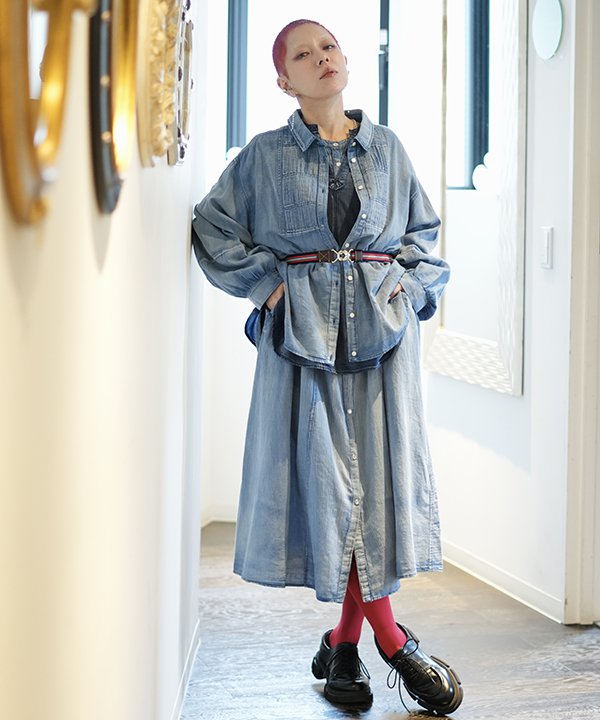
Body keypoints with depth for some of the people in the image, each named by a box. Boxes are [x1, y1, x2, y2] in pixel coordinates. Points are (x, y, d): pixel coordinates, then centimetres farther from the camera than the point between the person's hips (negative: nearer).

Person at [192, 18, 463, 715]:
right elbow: (213, 224, 8)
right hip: (303, 328, -2)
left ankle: (343, 644, 8)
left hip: (381, 325, 2)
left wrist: (408, 287, 3)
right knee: (325, 476, -7)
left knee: (379, 474, -3)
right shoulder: (265, 155, 7)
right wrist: (267, 280, -2)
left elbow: (422, 231, 19)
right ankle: (392, 641, 2)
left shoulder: (387, 148, 13)